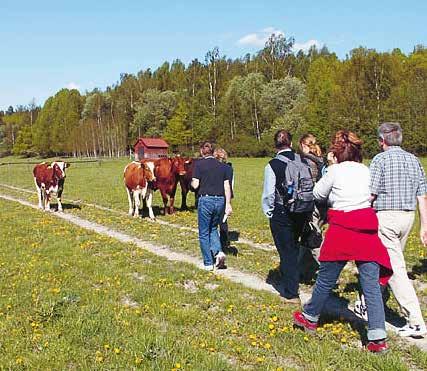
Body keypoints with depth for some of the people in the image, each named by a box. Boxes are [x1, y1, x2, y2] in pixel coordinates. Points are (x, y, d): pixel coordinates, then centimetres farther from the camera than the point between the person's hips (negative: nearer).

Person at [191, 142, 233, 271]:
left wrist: (191, 182, 12)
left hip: (205, 200, -4)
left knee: (204, 233, 9)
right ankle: (218, 252, 2)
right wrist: (228, 204, 9)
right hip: (220, 200, 5)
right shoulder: (222, 166, 8)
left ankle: (208, 263, 12)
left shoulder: (199, 164, -5)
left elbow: (195, 185, -10)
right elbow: (227, 187, 5)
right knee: (213, 228, 24)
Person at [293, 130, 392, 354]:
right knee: (371, 283, 3)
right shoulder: (366, 171, 8)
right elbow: (371, 195, 16)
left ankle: (310, 318, 33)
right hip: (367, 230, 4)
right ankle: (378, 338, 1)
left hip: (342, 230, -4)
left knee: (326, 278, 13)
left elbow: (318, 194, 8)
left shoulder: (335, 170, -5)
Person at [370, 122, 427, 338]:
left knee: (396, 267, -6)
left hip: (386, 216, -7)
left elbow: (371, 194, -13)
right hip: (408, 216, 7)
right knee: (391, 261, 19)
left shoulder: (380, 160, -7)